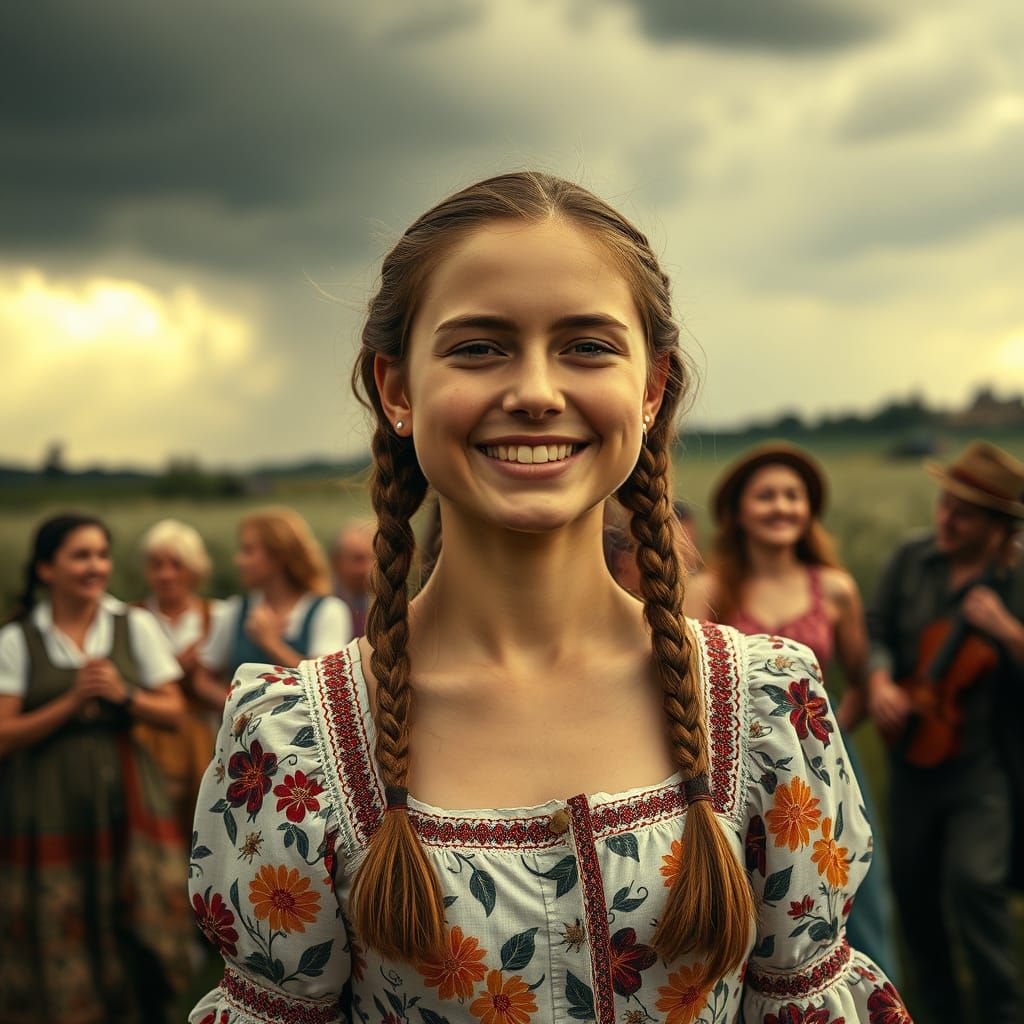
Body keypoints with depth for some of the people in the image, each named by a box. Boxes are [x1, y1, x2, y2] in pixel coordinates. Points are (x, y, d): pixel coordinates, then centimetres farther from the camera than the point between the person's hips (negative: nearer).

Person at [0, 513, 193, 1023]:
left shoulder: (135, 626, 5)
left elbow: (174, 713, 5)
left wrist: (124, 695, -12)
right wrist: (71, 702, -14)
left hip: (123, 795, 1)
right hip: (47, 804, -1)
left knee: (141, 922, -3)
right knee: (61, 937, 1)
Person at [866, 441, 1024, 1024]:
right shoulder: (912, 561, -1)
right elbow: (879, 632, 6)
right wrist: (880, 681, -12)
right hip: (914, 756, 5)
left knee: (974, 880, -20)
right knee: (914, 889, 15)